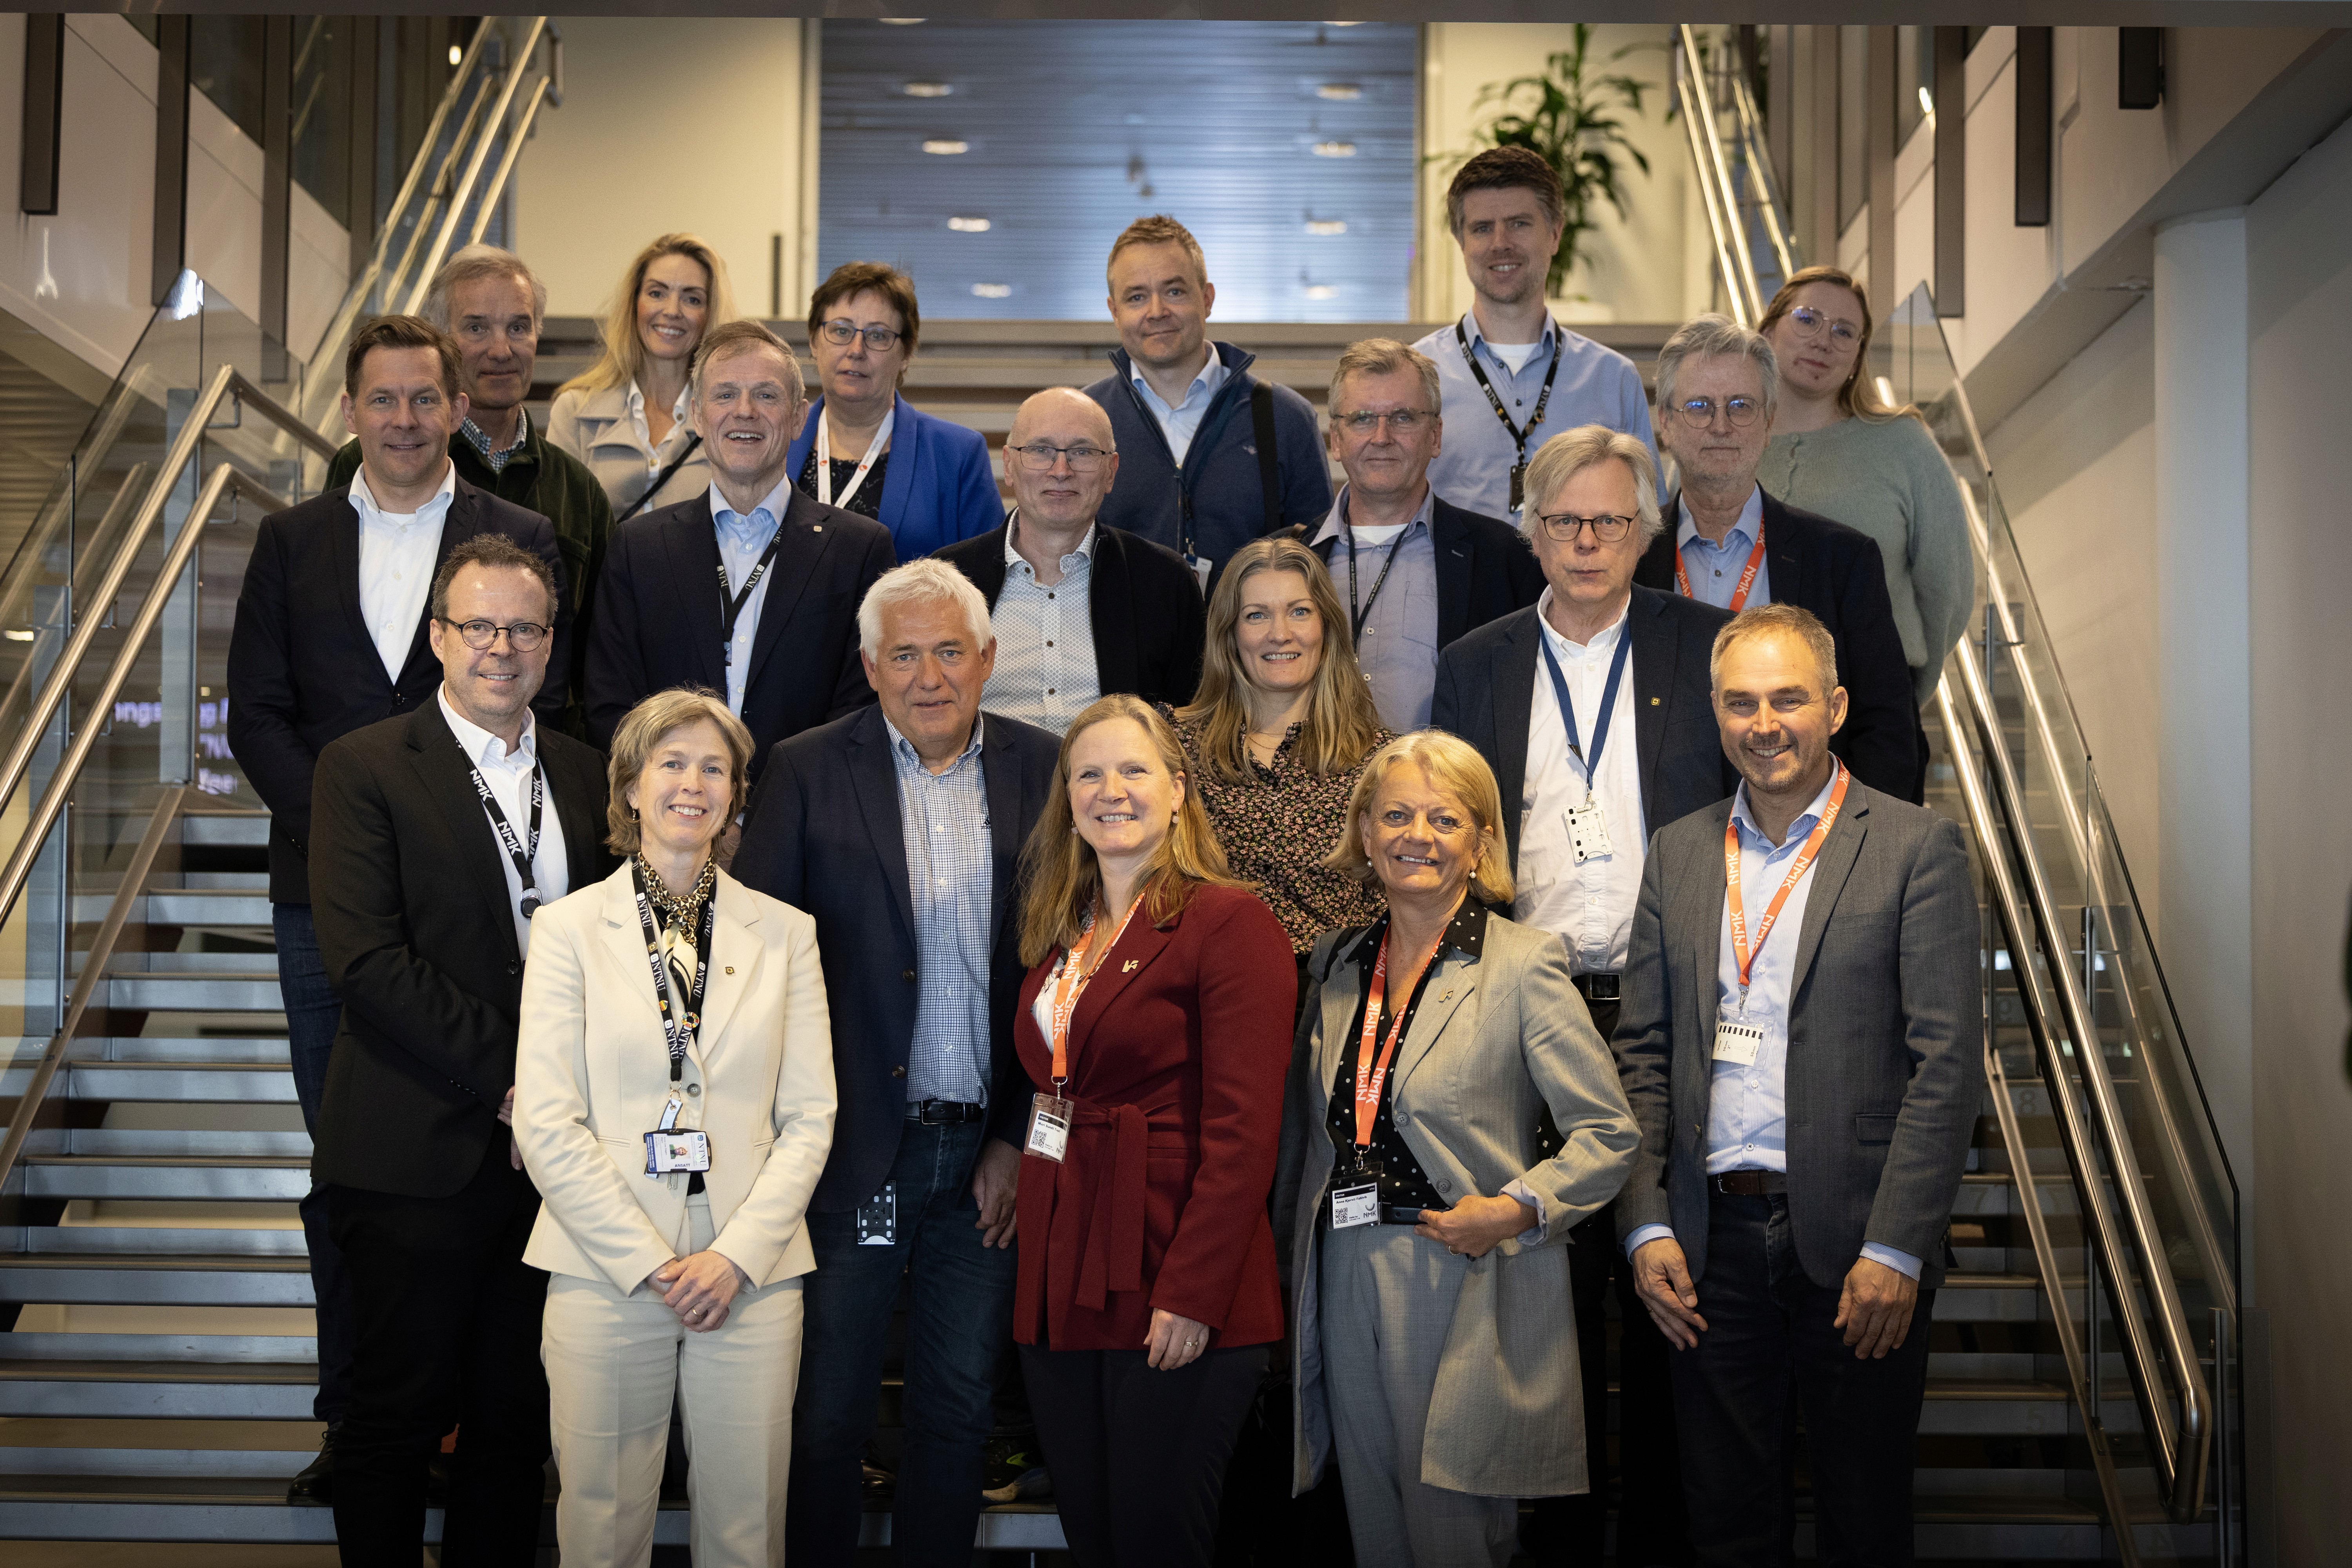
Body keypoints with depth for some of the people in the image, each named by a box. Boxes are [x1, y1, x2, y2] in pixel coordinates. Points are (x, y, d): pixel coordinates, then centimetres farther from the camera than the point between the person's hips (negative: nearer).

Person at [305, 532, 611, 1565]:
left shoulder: (587, 778, 12)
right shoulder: (365, 767, -2)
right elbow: (363, 957, -12)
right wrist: (507, 1080, -14)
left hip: (548, 1144, 4)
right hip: (418, 1158, -4)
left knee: (518, 1419, 9)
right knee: (401, 1413, 4)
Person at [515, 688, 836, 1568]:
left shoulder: (785, 934, 8)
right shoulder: (571, 927, 3)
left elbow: (810, 1117, 5)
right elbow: (545, 1122, -3)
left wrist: (738, 1253, -7)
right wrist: (647, 1262, -9)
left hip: (752, 1276, 2)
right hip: (606, 1272, -1)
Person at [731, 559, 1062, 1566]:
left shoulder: (1043, 774, 2)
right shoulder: (808, 774, -2)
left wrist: (1021, 1139, -2)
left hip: (991, 1153, 2)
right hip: (858, 1145, -2)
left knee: (960, 1405, 13)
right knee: (827, 1412, 7)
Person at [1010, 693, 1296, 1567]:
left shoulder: (1229, 921, -9)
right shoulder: (1060, 935, 16)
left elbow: (1242, 1131, -15)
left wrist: (1193, 1293, -20)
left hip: (1173, 1302, -7)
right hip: (1061, 1282, 7)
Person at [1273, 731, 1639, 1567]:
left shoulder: (1524, 963, -6)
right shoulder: (1340, 961, 11)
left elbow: (1610, 1132, -7)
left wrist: (1520, 1208, -18)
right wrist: (1302, 1229, 12)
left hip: (1467, 1294, -5)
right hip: (1347, 1291, 5)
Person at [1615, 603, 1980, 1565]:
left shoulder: (1918, 847, -3)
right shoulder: (1677, 853, 10)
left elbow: (1949, 1061, -8)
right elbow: (1644, 1053, 10)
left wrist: (1895, 1248, -14)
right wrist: (1647, 1225, 0)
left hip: (1856, 1242, -3)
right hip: (1712, 1242, 3)